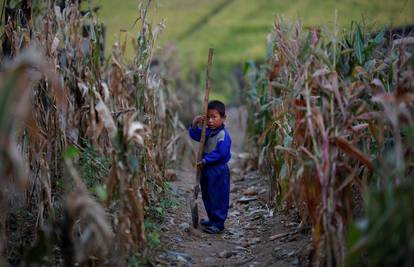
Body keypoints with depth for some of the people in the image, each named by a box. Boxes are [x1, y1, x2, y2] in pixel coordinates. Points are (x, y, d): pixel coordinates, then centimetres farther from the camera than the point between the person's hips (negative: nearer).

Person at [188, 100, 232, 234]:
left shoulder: (223, 135, -20)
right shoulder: (207, 132, 7)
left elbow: (220, 154, -25)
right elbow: (195, 135, 13)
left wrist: (205, 161, -22)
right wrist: (195, 124, -6)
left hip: (218, 170, -9)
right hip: (206, 168, 9)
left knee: (218, 197, -2)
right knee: (206, 195, 19)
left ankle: (218, 224, 6)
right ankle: (212, 219, 33)